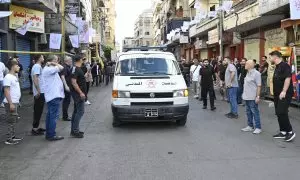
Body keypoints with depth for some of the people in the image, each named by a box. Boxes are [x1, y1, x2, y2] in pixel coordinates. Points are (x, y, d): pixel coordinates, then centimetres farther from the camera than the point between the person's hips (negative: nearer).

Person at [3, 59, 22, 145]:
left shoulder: (15, 76, 12)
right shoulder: (8, 77, -16)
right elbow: (6, 91, -20)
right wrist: (10, 103, -23)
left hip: (15, 102, 9)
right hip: (11, 103, -9)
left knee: (14, 120, 15)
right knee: (11, 121, -4)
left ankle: (13, 136, 25)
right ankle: (9, 139, 3)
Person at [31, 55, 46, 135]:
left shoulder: (37, 66, 16)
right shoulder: (37, 66, -13)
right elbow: (35, 78, -23)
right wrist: (38, 91, -25)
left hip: (40, 92, 10)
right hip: (40, 92, -10)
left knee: (38, 111, 14)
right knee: (38, 111, -5)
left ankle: (36, 127, 22)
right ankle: (35, 129, 0)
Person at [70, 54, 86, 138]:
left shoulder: (78, 69, 14)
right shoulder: (75, 69, -16)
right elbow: (73, 82, -23)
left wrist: (86, 75, 18)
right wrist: (81, 93, -24)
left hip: (79, 93, 11)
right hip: (78, 93, -11)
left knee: (76, 111, 13)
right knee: (80, 111, -9)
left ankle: (74, 130, 20)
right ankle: (75, 131, -7)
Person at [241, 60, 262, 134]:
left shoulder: (256, 73, -14)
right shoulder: (248, 73, 12)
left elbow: (259, 86, -16)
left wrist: (258, 96, -19)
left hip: (252, 97, -9)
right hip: (247, 97, 9)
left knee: (255, 112, -2)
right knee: (248, 112, 14)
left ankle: (258, 128, 6)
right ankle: (250, 126, 24)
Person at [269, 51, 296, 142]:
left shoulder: (285, 65, -13)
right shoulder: (277, 67, 15)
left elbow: (288, 78, -22)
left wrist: (284, 91, -26)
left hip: (284, 94, -10)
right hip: (278, 94, 10)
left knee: (282, 113, -12)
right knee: (279, 113, 11)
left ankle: (290, 132, 0)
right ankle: (283, 132, 19)